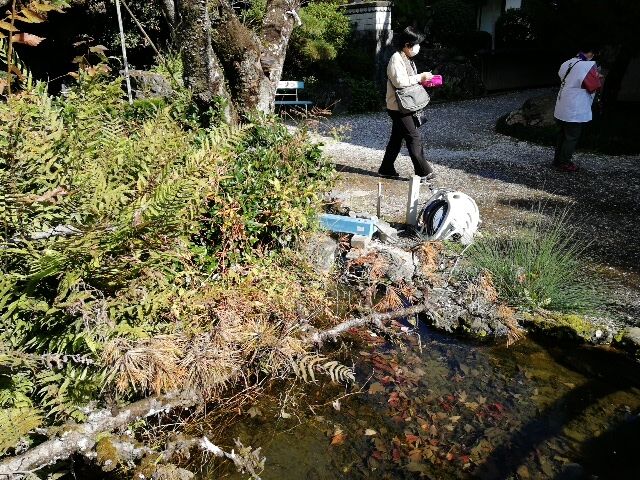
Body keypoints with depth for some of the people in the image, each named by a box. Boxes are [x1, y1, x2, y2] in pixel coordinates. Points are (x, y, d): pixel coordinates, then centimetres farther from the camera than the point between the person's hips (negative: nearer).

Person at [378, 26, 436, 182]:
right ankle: (423, 172, -4)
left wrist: (423, 79, 7)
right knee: (414, 138, -9)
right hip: (398, 107, -10)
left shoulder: (407, 59, 16)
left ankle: (386, 169, 22)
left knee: (397, 138, 14)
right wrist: (420, 77, -19)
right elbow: (400, 82, -25)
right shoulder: (396, 59, -15)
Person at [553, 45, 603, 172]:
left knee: (563, 135, 19)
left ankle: (558, 160, 28)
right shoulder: (589, 66, -16)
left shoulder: (567, 63, 4)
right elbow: (596, 87, -12)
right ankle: (564, 164, 13)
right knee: (572, 138, 5)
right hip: (575, 112, -7)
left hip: (562, 108, 7)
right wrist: (599, 77, 7)